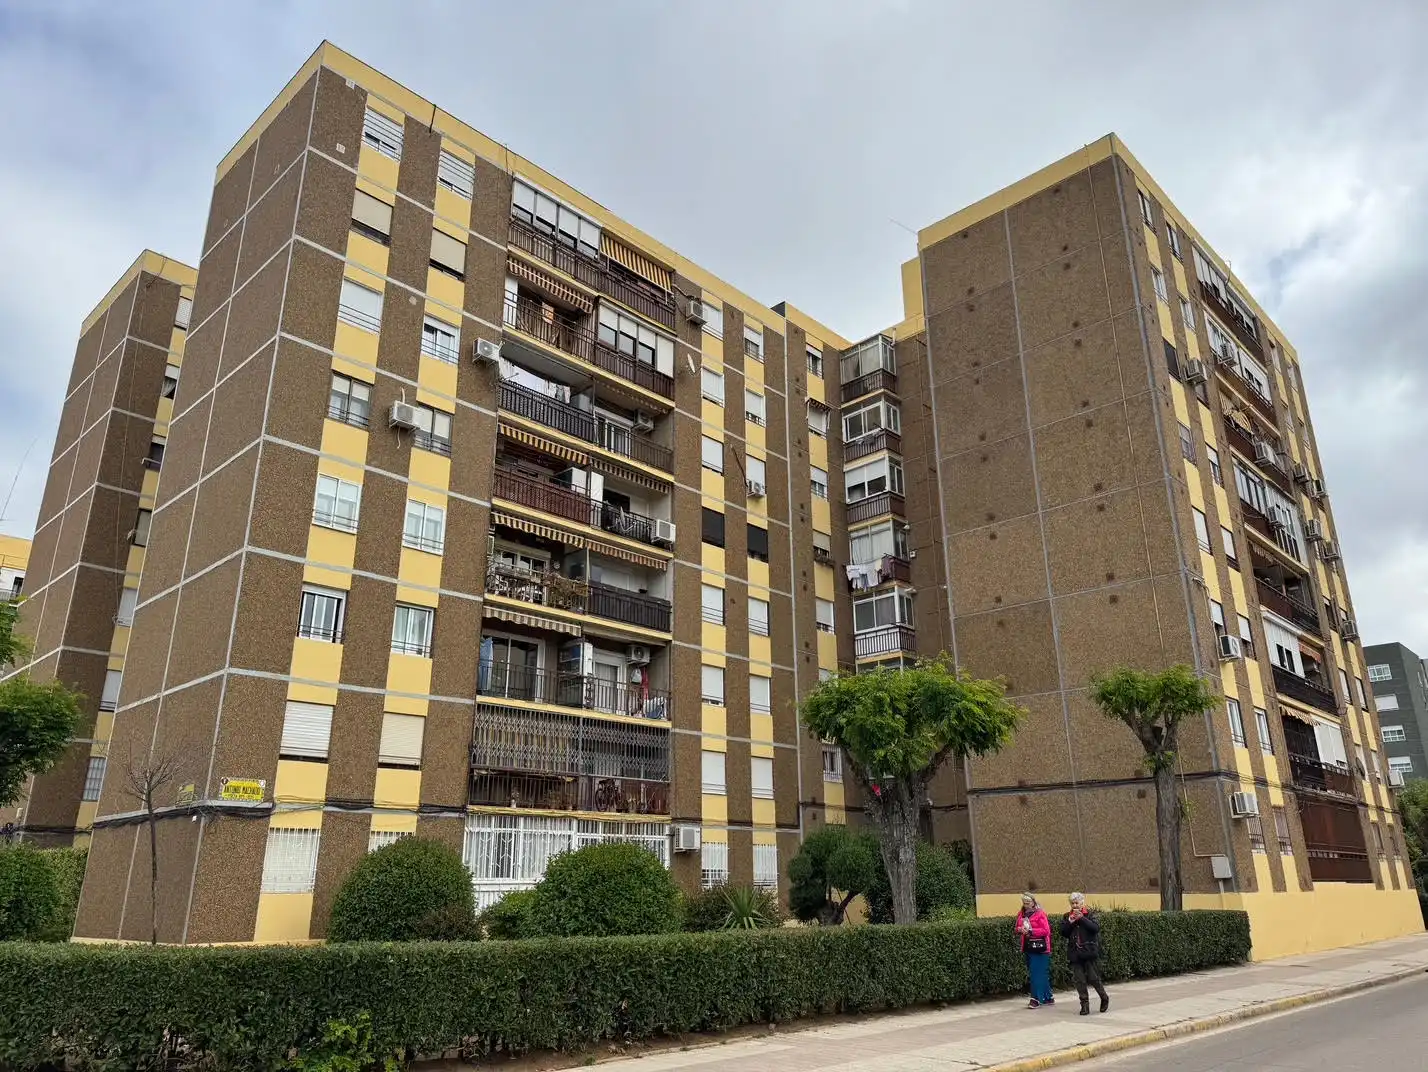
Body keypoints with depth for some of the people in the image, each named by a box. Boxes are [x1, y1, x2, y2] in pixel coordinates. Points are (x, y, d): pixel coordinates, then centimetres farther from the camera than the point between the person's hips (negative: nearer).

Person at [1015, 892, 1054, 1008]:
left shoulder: (1040, 914, -8)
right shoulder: (1021, 915, 11)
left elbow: (1046, 931, -13)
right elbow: (1017, 929, 20)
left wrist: (1031, 931, -19)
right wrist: (1019, 930, -3)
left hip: (1039, 948, -6)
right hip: (1028, 948, 6)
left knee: (1036, 974, -7)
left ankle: (1036, 999, -3)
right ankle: (1048, 998, 23)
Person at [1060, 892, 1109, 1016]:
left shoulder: (1090, 914, -1)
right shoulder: (1067, 916, 9)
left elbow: (1096, 928, -16)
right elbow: (1063, 933, 2)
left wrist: (1082, 918, -21)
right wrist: (1070, 922, -11)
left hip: (1090, 952, -3)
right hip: (1075, 954, 3)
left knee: (1093, 978, 0)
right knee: (1079, 981, 3)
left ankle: (1104, 998, 25)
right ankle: (1085, 1005, 12)